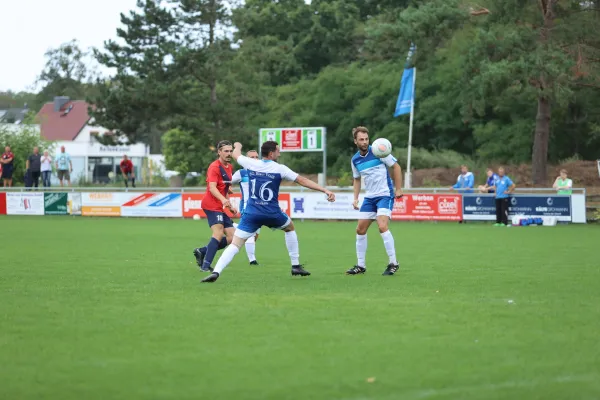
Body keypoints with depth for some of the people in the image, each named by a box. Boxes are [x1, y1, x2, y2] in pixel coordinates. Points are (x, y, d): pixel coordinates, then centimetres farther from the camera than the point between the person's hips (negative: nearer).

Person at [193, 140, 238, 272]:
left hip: (220, 207, 9)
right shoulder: (215, 167, -12)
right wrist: (223, 200, -40)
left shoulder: (230, 167, 17)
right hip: (212, 205, -9)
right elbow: (212, 187, -24)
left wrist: (230, 206, 22)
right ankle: (206, 265, -28)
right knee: (219, 233, -24)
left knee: (232, 237, 2)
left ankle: (202, 251, 11)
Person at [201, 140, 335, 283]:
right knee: (290, 228, 29)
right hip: (272, 214, -1)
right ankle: (296, 266, 29)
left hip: (251, 214, 1)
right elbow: (302, 180, -3)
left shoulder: (250, 164, 2)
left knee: (235, 245, -1)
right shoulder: (279, 169, -4)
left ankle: (216, 272, -22)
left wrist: (237, 146, 48)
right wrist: (325, 190, -1)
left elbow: (236, 154, 24)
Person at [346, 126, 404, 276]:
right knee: (360, 230, 4)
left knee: (382, 226, -23)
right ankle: (361, 265, 15)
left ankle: (393, 263, -14)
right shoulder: (355, 160, 4)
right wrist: (355, 198, 7)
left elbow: (396, 167, -4)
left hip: (385, 195, -6)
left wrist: (398, 189, -7)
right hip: (369, 197, 6)